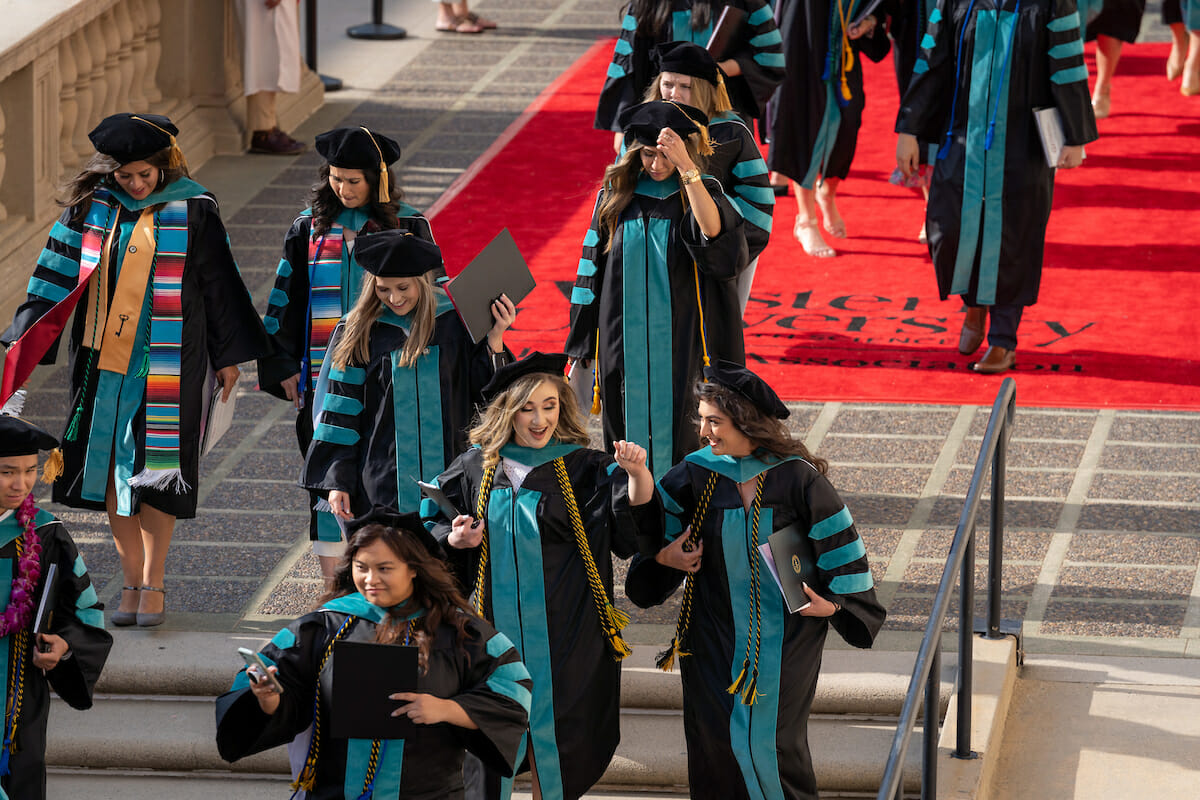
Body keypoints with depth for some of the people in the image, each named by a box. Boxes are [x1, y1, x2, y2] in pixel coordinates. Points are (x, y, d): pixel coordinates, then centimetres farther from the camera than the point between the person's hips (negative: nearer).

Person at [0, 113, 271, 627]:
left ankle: (152, 585, 4)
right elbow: (57, 272, 7)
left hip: (166, 365, -3)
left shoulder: (192, 212, -3)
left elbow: (219, 285, 3)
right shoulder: (90, 208, 3)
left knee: (153, 471, -4)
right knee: (111, 470, 4)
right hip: (103, 361, 3)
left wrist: (229, 355, 5)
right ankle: (133, 583, 12)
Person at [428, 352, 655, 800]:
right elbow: (433, 524, 12)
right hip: (494, 625, 1)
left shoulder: (583, 469, -3)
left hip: (562, 636, -1)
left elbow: (635, 502, -17)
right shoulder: (475, 469, 2)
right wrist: (454, 539, -8)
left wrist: (637, 473, -38)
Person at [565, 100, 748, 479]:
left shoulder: (700, 193, -4)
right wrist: (583, 345, 10)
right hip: (626, 344, 3)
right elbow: (593, 269, 10)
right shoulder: (616, 195, 5)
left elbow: (713, 231, -29)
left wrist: (685, 166, -37)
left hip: (682, 344, -3)